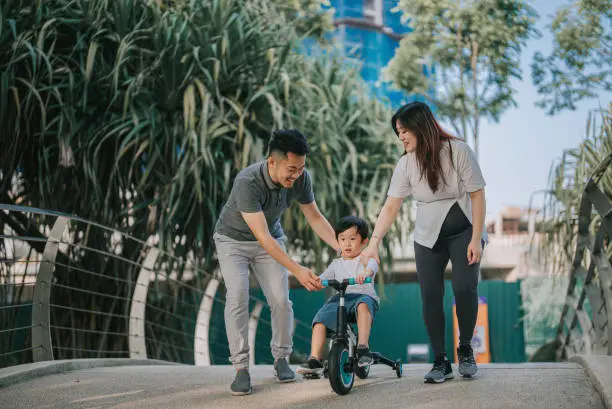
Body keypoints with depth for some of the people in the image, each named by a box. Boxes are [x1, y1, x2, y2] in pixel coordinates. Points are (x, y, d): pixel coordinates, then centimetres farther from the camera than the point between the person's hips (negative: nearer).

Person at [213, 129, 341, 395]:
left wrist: (343, 248, -15)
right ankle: (241, 368, -13)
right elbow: (263, 237, -39)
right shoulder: (248, 182, -37)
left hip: (272, 239, 4)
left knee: (281, 300, -10)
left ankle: (281, 358, 10)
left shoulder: (301, 178, -21)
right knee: (237, 297, -20)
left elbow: (315, 217, -6)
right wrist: (297, 271, -44)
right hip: (233, 240, -4)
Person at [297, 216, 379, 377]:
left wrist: (365, 273, -38)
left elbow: (373, 266, -13)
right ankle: (315, 360, -22)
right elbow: (323, 278, 14)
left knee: (363, 305, -40)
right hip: (340, 298, 4)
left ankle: (363, 347, -40)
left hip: (363, 295, -4)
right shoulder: (337, 264, 24)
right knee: (320, 319, -22)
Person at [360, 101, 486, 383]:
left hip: (463, 233, -3)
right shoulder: (406, 164, -7)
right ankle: (440, 362, 6)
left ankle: (465, 350, 5)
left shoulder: (458, 151, -15)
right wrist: (374, 242, -17)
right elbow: (391, 206, -8)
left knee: (464, 288, -18)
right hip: (428, 238, 3)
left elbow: (477, 194, -13)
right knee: (430, 296, -5)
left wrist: (476, 238, -16)